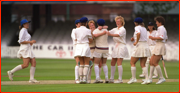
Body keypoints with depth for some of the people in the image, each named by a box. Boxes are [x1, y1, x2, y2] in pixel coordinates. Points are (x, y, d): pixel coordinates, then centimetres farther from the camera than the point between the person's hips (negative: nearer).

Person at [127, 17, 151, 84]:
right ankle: (147, 78, -4)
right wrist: (134, 39, 14)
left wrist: (136, 41, -19)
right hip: (146, 46, 7)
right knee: (142, 65, 8)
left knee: (132, 63, 5)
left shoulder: (137, 27, -6)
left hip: (139, 46, -7)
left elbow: (138, 33, -28)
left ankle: (133, 78, 3)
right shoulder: (144, 28, 17)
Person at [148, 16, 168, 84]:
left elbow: (162, 37, -23)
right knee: (151, 62, 8)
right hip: (158, 46, 11)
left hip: (160, 46, -11)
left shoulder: (161, 28, -12)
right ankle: (150, 78, 7)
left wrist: (154, 38, -15)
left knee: (154, 63, -11)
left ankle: (161, 78, -7)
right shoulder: (163, 28, 19)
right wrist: (155, 38, 18)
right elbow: (166, 38, 23)